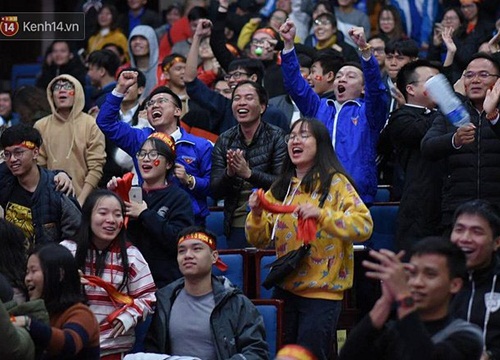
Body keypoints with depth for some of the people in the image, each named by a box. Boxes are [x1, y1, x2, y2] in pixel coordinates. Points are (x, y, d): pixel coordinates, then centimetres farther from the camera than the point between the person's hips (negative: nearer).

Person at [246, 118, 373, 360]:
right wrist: (256, 214, -10)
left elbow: (364, 225, -18)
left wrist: (322, 214, -29)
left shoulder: (335, 183, -5)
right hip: (285, 288, 5)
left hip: (322, 292, -5)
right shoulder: (281, 188, 10)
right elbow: (260, 241, 10)